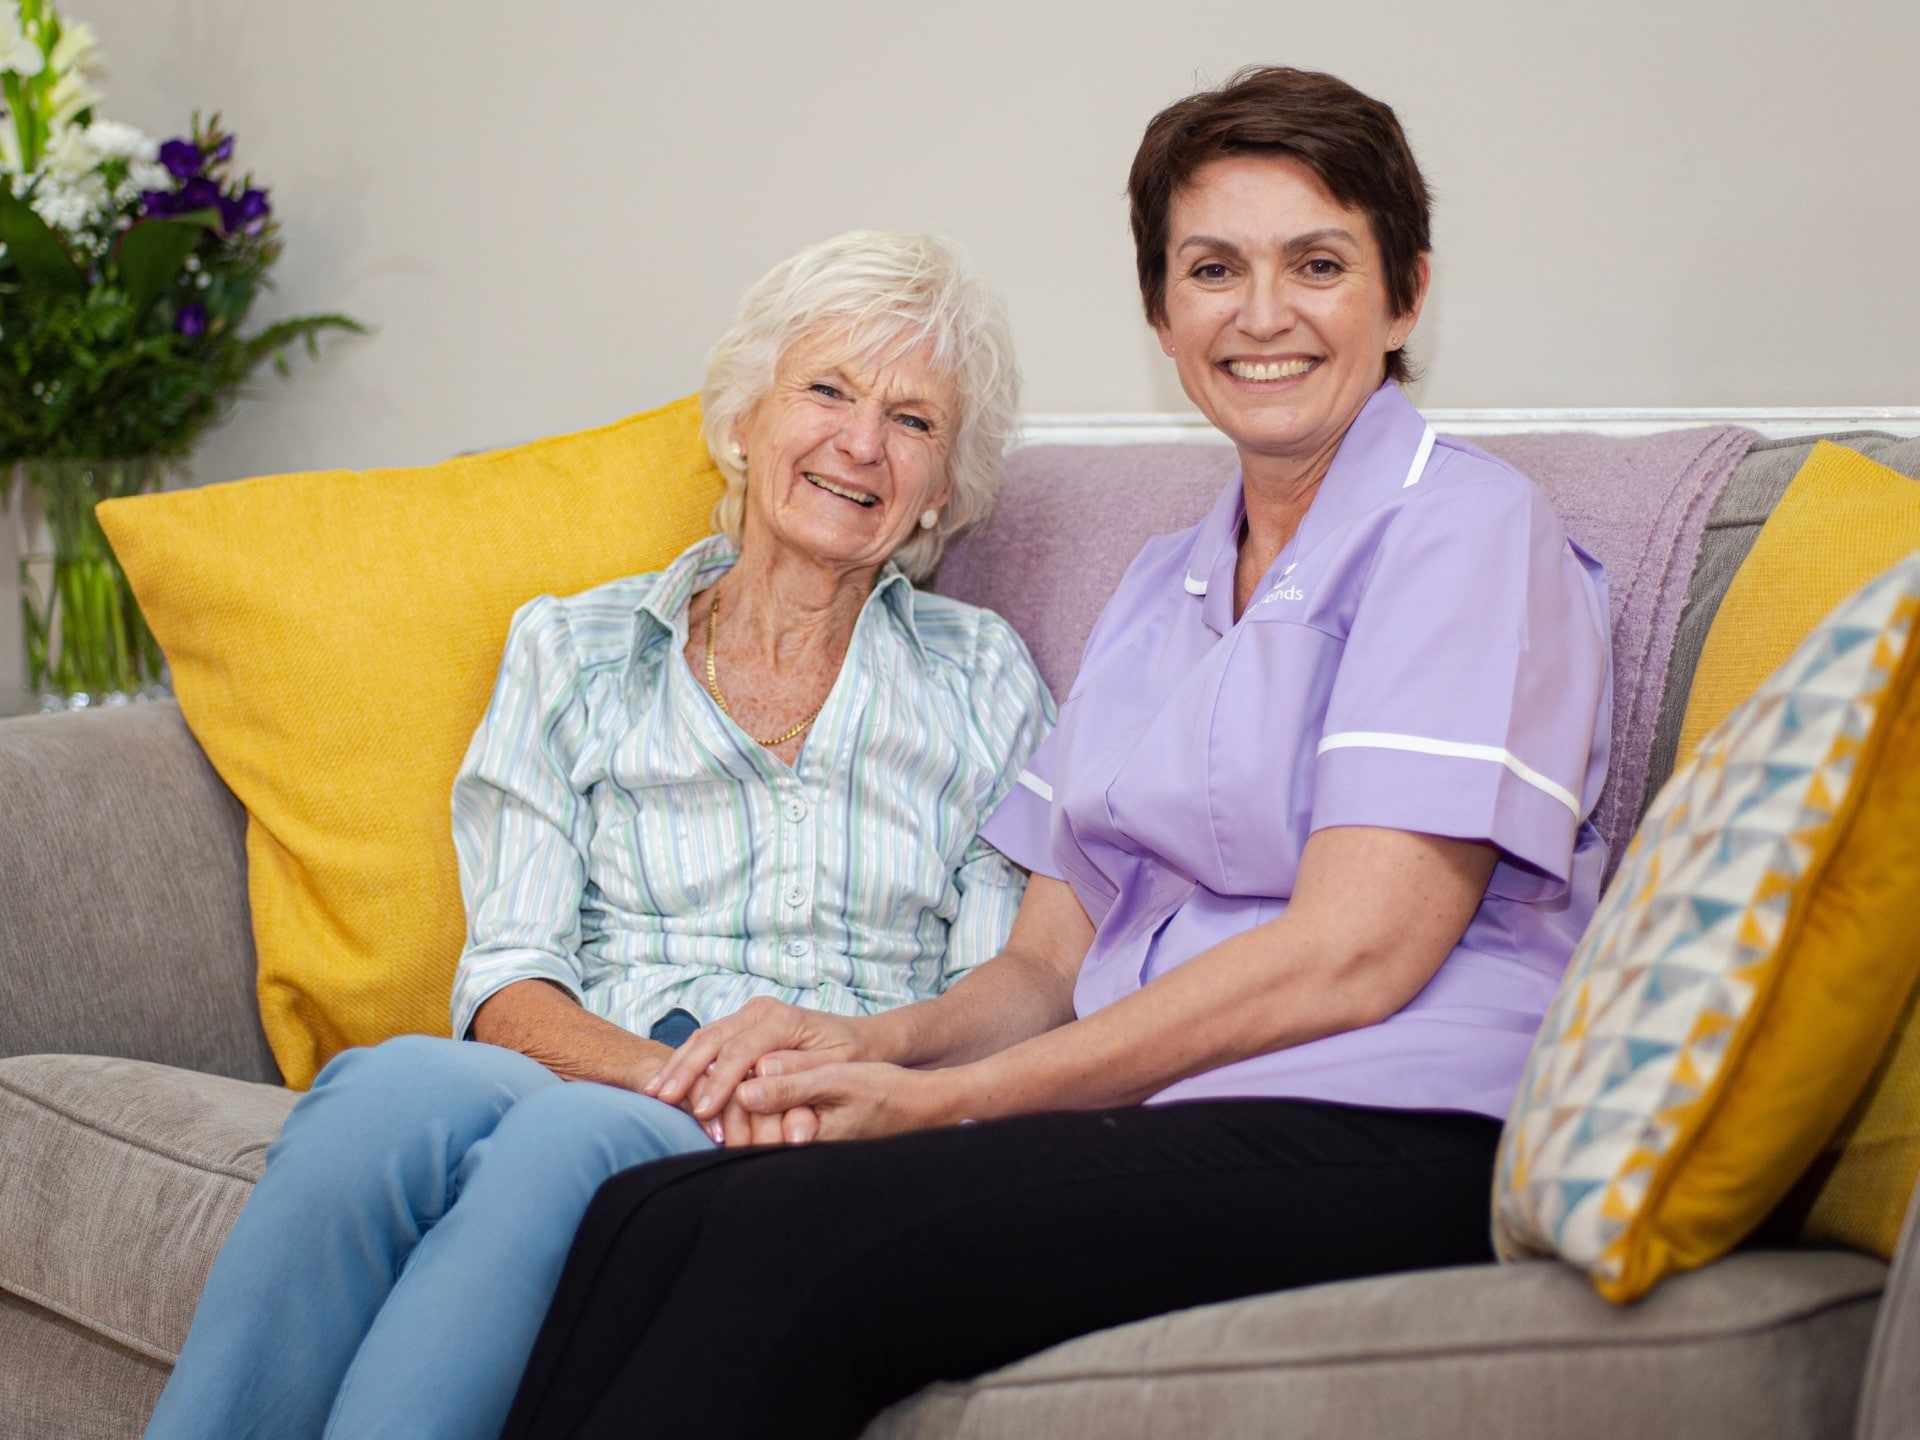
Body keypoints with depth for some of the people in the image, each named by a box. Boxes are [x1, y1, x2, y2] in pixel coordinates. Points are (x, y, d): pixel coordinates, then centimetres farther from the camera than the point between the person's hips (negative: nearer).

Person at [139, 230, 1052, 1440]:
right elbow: (510, 983, 6)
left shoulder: (986, 679, 16)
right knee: (396, 1085, -35)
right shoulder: (571, 649, 16)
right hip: (597, 1079, 1)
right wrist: (678, 1073, -14)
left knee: (575, 1137, -36)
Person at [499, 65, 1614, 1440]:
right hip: (1146, 1128, 6)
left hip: (1389, 1140, -6)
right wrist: (873, 1043, -5)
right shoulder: (1161, 585, 23)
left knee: (795, 1241, -30)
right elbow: (1049, 961, 18)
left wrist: (946, 1095, -11)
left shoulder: (1468, 527, -1)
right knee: (649, 1212, -20)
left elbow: (1353, 952, -12)